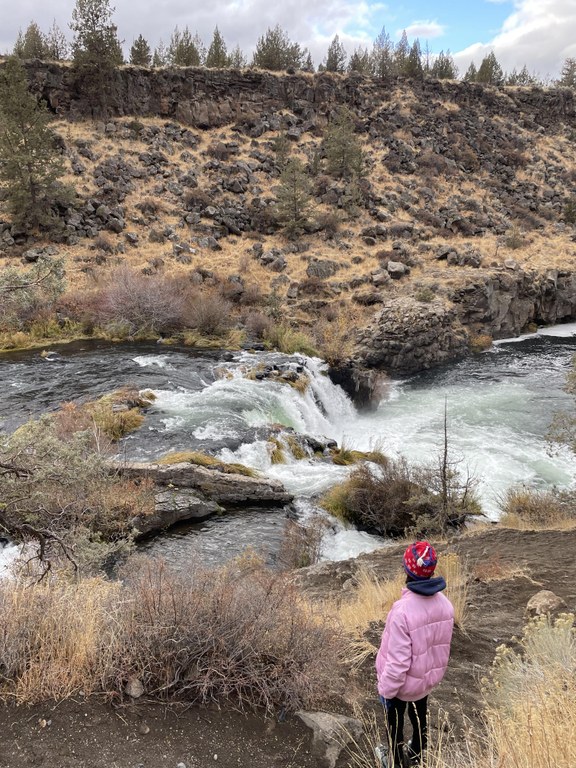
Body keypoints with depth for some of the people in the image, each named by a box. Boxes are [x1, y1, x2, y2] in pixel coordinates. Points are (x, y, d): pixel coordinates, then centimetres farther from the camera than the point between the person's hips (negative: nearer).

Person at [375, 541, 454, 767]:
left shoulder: (403, 610, -38)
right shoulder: (445, 604, -17)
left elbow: (397, 661, -29)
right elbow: (443, 644, -1)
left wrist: (386, 689, -13)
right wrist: (434, 668, 17)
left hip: (403, 681, -5)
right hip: (428, 676, 5)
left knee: (395, 723, 22)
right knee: (419, 716, 30)